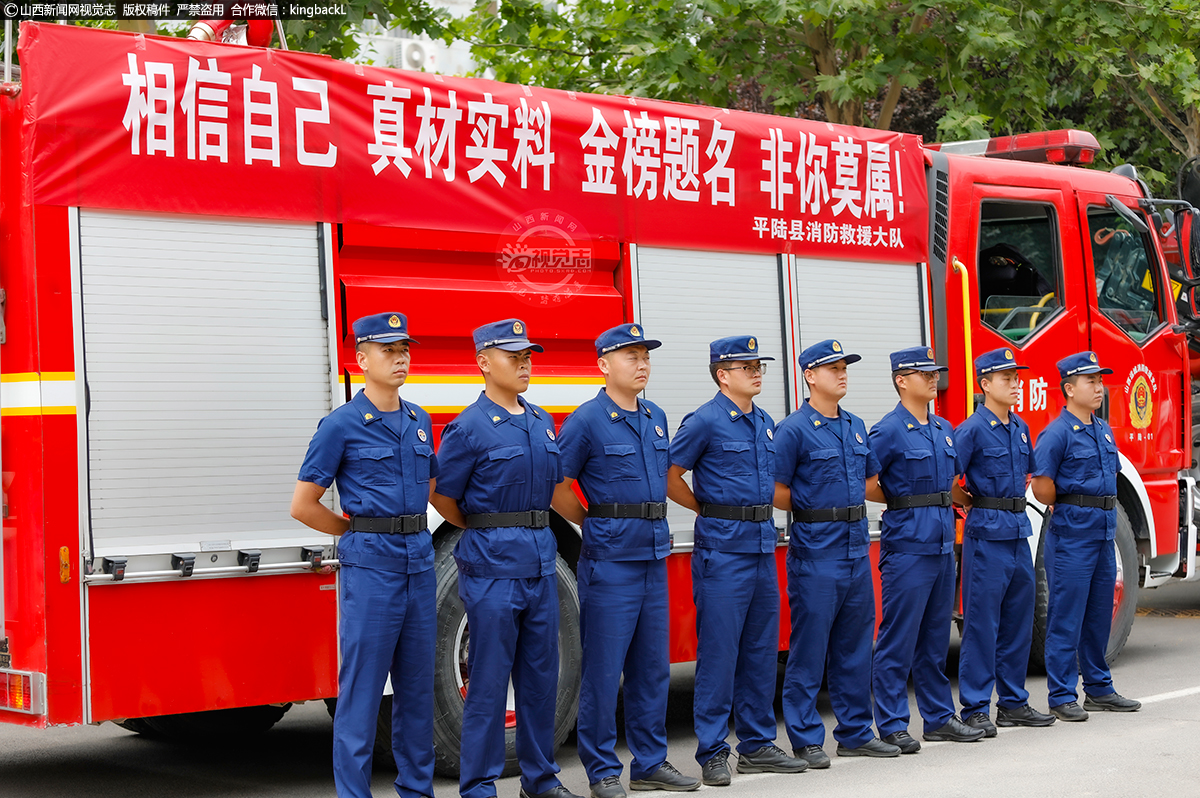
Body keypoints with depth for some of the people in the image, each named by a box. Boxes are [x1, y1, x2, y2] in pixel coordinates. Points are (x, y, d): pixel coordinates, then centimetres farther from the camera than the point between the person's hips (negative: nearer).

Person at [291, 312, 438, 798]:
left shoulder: (420, 422, 12)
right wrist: (361, 532, 3)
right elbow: (303, 506, -4)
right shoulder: (341, 425, -6)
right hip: (370, 566, -6)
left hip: (419, 562, 6)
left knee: (417, 685, 11)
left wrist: (406, 530, 14)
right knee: (361, 689, -3)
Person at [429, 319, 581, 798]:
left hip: (541, 559, 6)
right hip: (492, 565, -6)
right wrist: (486, 532, 8)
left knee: (541, 674, 11)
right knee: (489, 680, -2)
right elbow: (442, 497, -3)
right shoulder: (469, 428, -8)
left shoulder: (542, 423, 12)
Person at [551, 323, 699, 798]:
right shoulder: (586, 421, -9)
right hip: (609, 561, -7)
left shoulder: (657, 418, 13)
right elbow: (557, 488, -7)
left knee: (652, 667, 11)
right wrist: (596, 524, 2)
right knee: (603, 669, -1)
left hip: (654, 559, 7)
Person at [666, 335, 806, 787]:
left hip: (762, 545, 7)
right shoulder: (705, 421, -9)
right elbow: (669, 476, -8)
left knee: (761, 649, 10)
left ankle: (757, 745, 19)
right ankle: (712, 753, 1)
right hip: (723, 549, -7)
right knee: (719, 651, -4)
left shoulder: (765, 423, 14)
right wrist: (708, 509, 2)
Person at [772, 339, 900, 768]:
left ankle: (855, 732, 21)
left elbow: (869, 481, 25)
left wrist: (841, 504, 13)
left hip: (856, 549, 7)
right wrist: (813, 508, 1)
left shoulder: (855, 426, 13)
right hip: (815, 552, -7)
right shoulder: (794, 429, -9)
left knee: (855, 644, 12)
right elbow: (776, 493, -9)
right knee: (809, 648, -2)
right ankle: (806, 739, 5)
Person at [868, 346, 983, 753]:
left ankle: (939, 716, 21)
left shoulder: (945, 429, 14)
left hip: (942, 543, 7)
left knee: (936, 636, 14)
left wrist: (940, 504, 15)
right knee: (899, 639, -4)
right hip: (907, 546, -7)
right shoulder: (889, 431, -9)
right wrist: (900, 502, -4)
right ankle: (892, 725, 1)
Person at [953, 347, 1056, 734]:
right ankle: (975, 709, 1)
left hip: (1019, 533, 8)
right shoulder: (972, 429, -11)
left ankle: (1013, 703, 20)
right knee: (981, 623, -4)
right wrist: (973, 506, -4)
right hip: (987, 536, -8)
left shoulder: (1020, 428, 12)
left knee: (1018, 621, 11)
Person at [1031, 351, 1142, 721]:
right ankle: (1062, 697, 1)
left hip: (1103, 534, 8)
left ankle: (1099, 689, 23)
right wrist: (1069, 509, -1)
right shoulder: (1057, 433, -13)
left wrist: (1104, 514, 14)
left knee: (1099, 616, 14)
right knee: (1066, 618, -3)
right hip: (1071, 538, -8)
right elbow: (1042, 488, -16)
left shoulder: (1104, 430, 13)